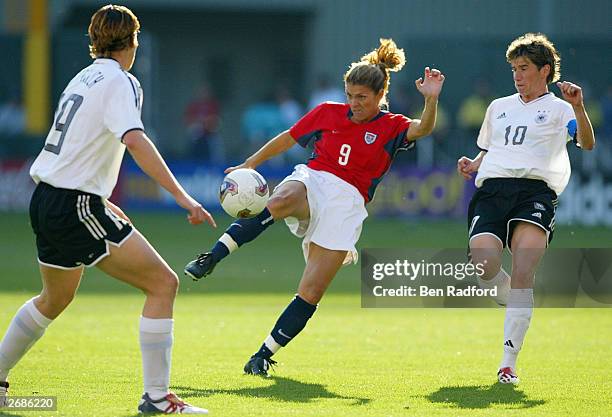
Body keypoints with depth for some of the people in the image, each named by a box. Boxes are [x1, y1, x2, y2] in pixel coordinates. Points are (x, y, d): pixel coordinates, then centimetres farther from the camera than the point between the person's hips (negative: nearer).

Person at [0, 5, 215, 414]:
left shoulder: (83, 79, 16)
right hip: (78, 208, -9)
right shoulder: (120, 81, -10)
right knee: (163, 284, -7)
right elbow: (134, 140, -28)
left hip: (46, 203, 9)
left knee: (55, 299, 29)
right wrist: (182, 197, -33)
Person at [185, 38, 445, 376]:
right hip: (310, 183, 0)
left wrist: (431, 100, -36)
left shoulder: (391, 127, 5)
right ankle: (209, 260, -40)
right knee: (279, 202, -39)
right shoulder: (328, 113, 12)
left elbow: (422, 129, -16)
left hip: (347, 201, 0)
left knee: (311, 294, -9)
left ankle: (264, 354, 4)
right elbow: (288, 138, 23)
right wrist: (249, 164, 20)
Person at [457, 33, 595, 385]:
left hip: (535, 189, -4)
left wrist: (578, 108, -21)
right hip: (491, 188, 4)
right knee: (483, 263, -23)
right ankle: (520, 309, 10)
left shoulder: (557, 108, 13)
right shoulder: (498, 107, 29)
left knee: (523, 272, -23)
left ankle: (509, 363, -21)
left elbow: (587, 143, -4)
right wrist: (472, 165, 15)